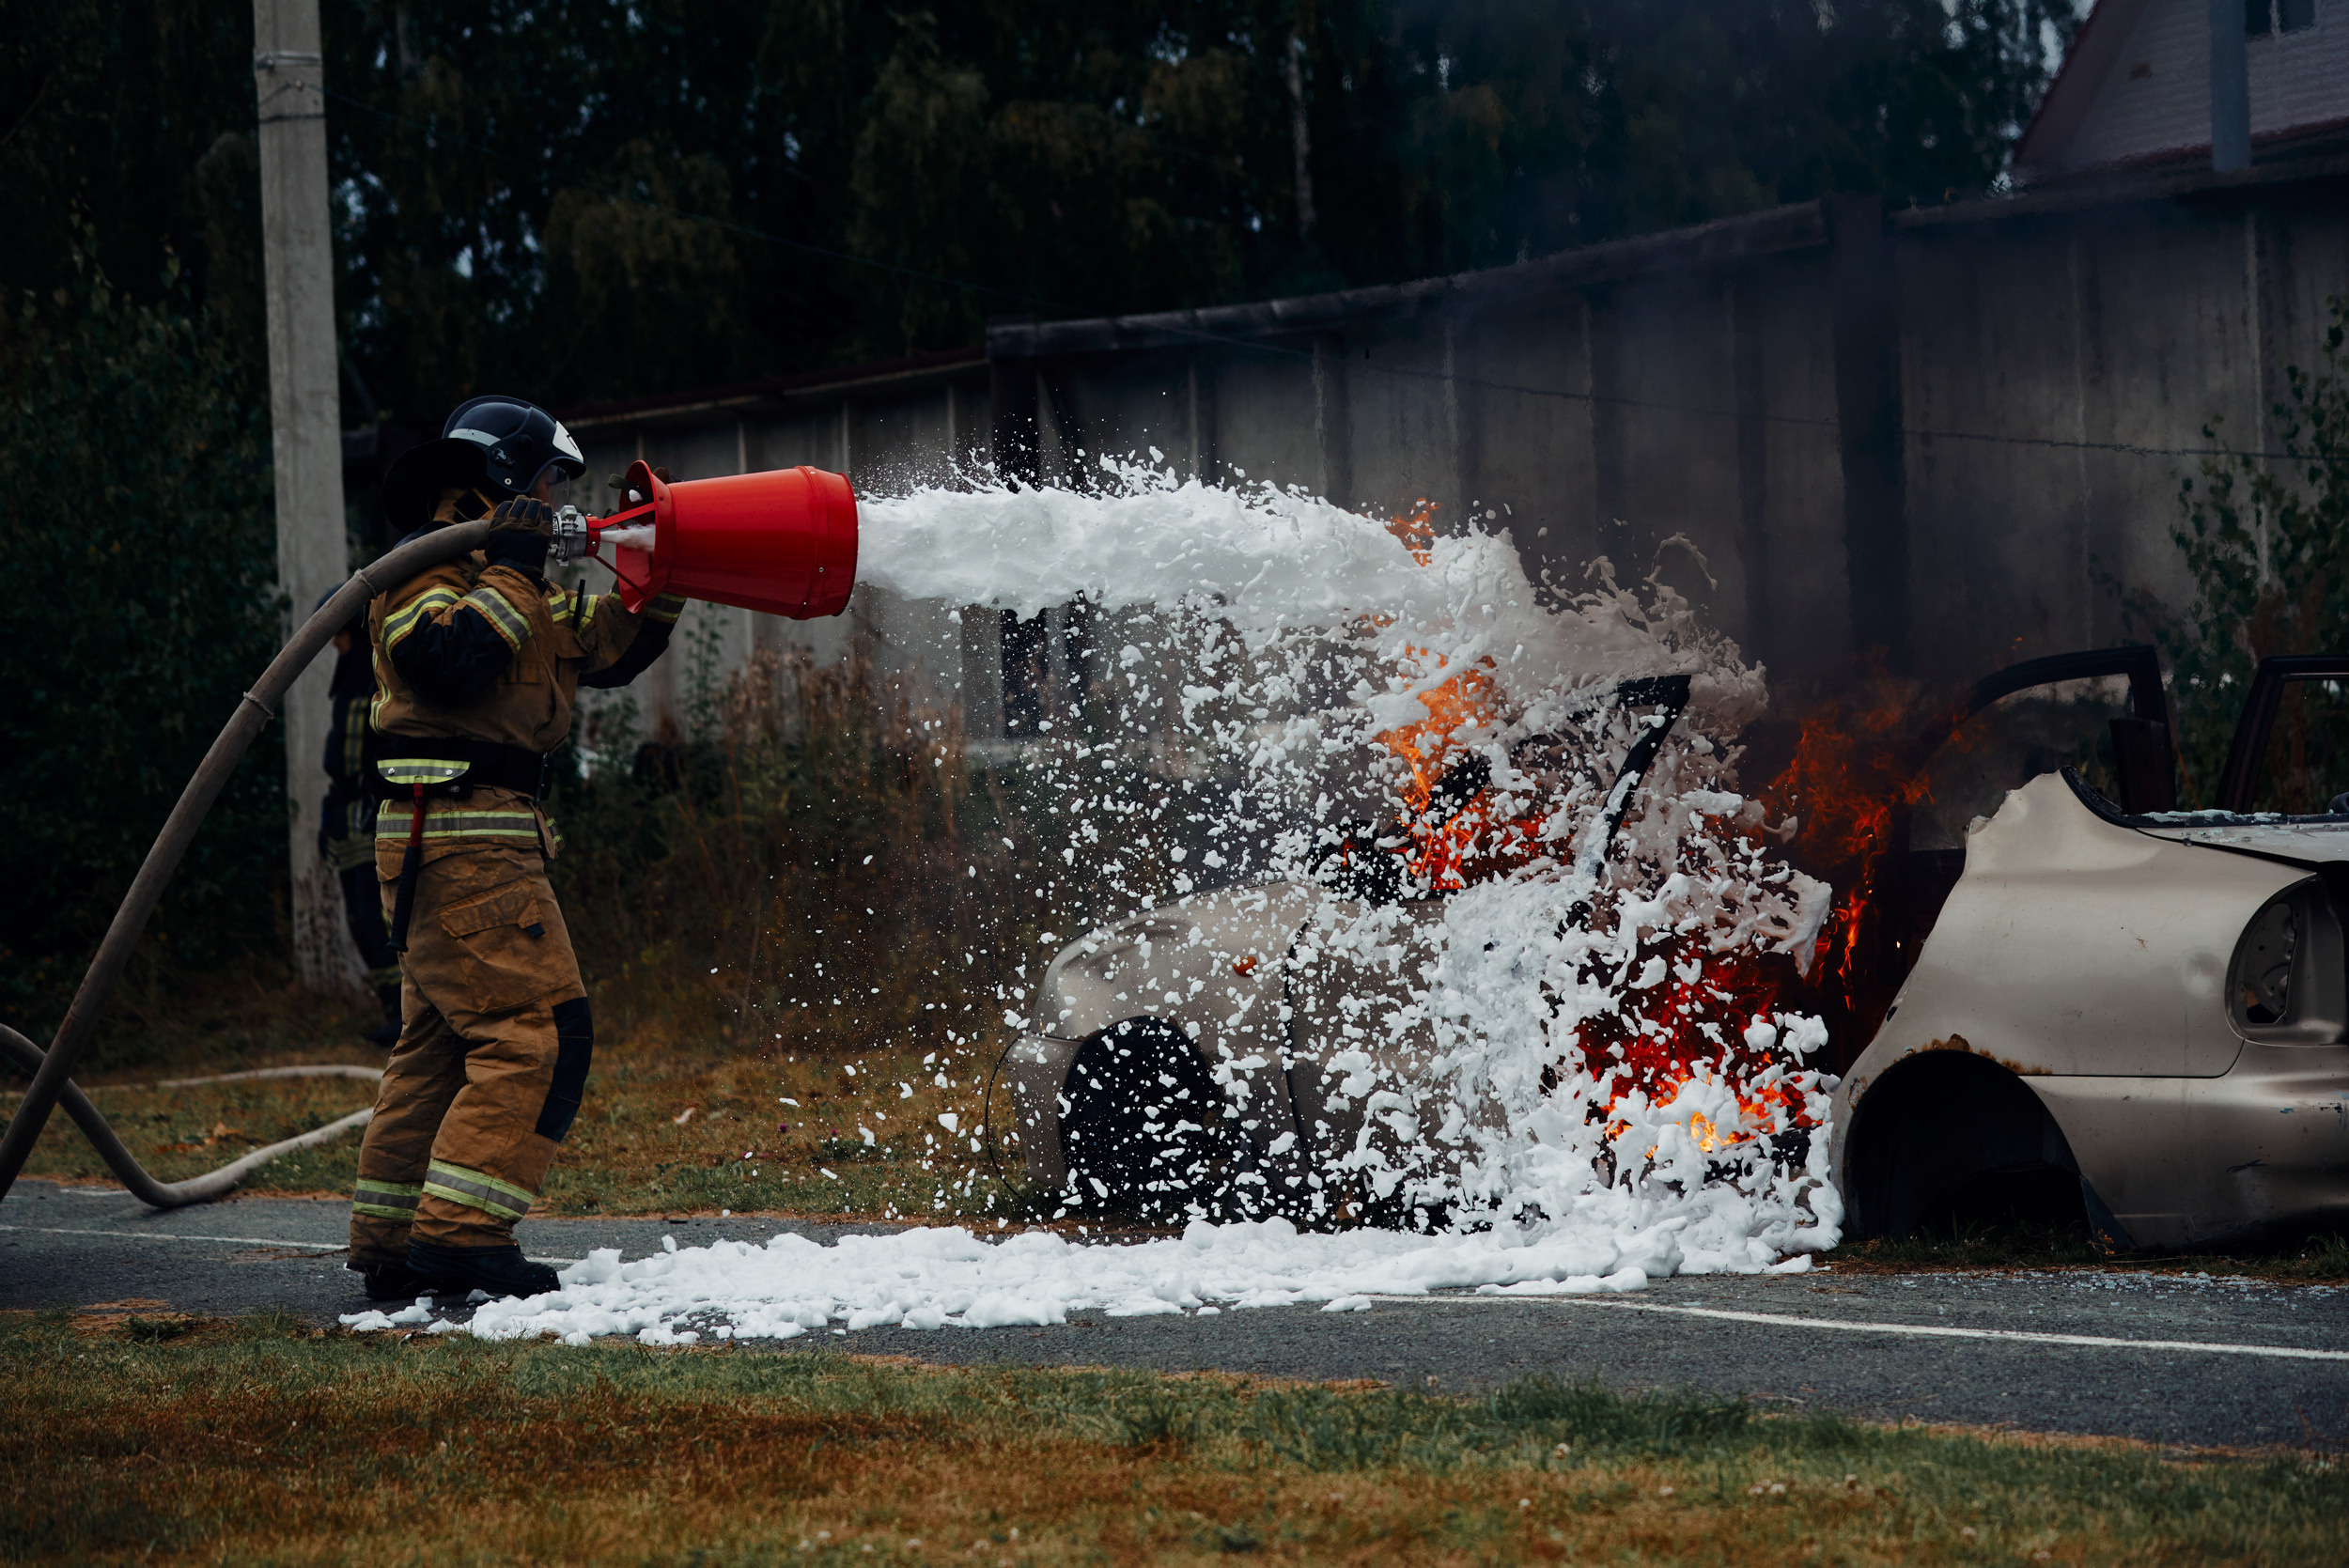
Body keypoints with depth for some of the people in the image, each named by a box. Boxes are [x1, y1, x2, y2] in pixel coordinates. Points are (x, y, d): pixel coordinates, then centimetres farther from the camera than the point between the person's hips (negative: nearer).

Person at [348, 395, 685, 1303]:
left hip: (479, 842, 11)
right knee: (537, 1030, -15)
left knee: (442, 1046, 11)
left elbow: (609, 648, 24)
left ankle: (391, 1249, 13)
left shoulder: (499, 575, 23)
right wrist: (512, 571, -19)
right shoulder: (427, 569, -6)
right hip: (461, 840, -11)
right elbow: (451, 659, -24)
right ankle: (460, 1233, -19)